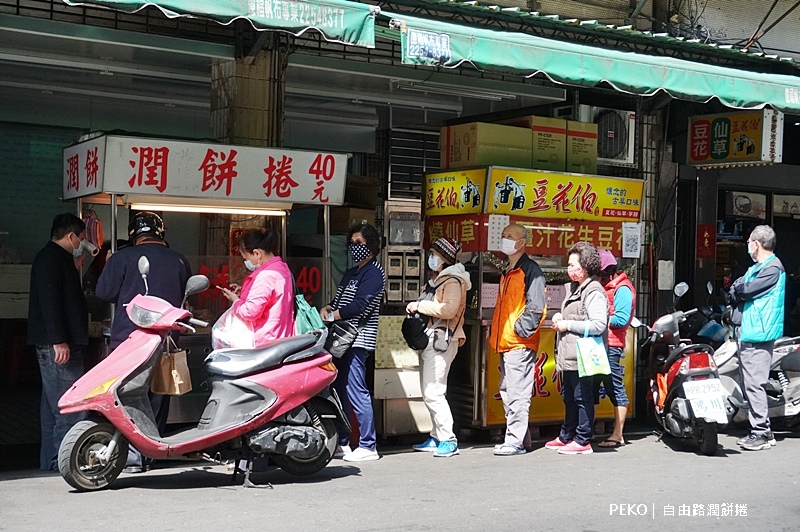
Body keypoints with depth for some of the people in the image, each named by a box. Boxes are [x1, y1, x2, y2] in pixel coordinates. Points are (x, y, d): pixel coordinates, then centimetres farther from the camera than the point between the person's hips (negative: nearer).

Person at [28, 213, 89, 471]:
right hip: (57, 345, -11)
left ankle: (50, 460, 17)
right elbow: (49, 300, -19)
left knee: (53, 405, 12)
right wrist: (58, 340, -24)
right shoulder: (51, 258, -9)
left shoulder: (58, 258, 23)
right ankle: (60, 459, -10)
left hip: (58, 344, 11)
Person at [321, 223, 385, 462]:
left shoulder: (374, 272, -6)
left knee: (356, 392, -11)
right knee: (339, 390, 10)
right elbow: (338, 300, 21)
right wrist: (326, 309, -1)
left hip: (358, 339, -9)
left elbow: (360, 304, -16)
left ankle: (368, 446, -8)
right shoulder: (351, 273, 23)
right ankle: (342, 443, 18)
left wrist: (332, 316, -9)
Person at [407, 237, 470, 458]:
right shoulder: (436, 279, 20)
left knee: (433, 392, -15)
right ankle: (437, 437, 18)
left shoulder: (452, 281, -11)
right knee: (428, 392, 12)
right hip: (429, 340, 11)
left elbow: (449, 309, -25)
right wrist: (416, 308, 10)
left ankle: (448, 440, -12)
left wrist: (420, 305, -18)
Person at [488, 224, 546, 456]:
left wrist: (521, 330, -17)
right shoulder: (507, 272, 20)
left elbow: (536, 306, -16)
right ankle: (520, 439, 19)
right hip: (505, 343, 10)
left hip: (520, 344, -10)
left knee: (517, 393, -8)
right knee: (507, 393, 12)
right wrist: (494, 332, 18)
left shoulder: (530, 270, -9)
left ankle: (515, 441, -5)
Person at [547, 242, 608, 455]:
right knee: (569, 397, 18)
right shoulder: (573, 288, 17)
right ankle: (566, 436, 29)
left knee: (582, 398, -3)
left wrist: (567, 325, -18)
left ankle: (583, 441, 5)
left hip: (582, 356, -10)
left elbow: (599, 325, -24)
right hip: (570, 356, 10)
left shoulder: (594, 292, -14)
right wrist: (559, 317, 9)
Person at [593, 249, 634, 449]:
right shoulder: (604, 287, 20)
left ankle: (618, 435, 0)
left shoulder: (622, 289, -8)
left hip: (611, 345, -10)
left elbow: (622, 319, -17)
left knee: (615, 389, -5)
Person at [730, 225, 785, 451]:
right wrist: (739, 289, -5)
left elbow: (747, 289, -18)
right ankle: (761, 429, 17)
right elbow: (736, 291, 15)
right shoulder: (755, 268, 21)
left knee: (754, 383, -12)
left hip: (758, 334, -10)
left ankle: (761, 432, -9)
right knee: (750, 384, 11)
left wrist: (740, 287, 2)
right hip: (747, 333, 10)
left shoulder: (773, 268, -11)